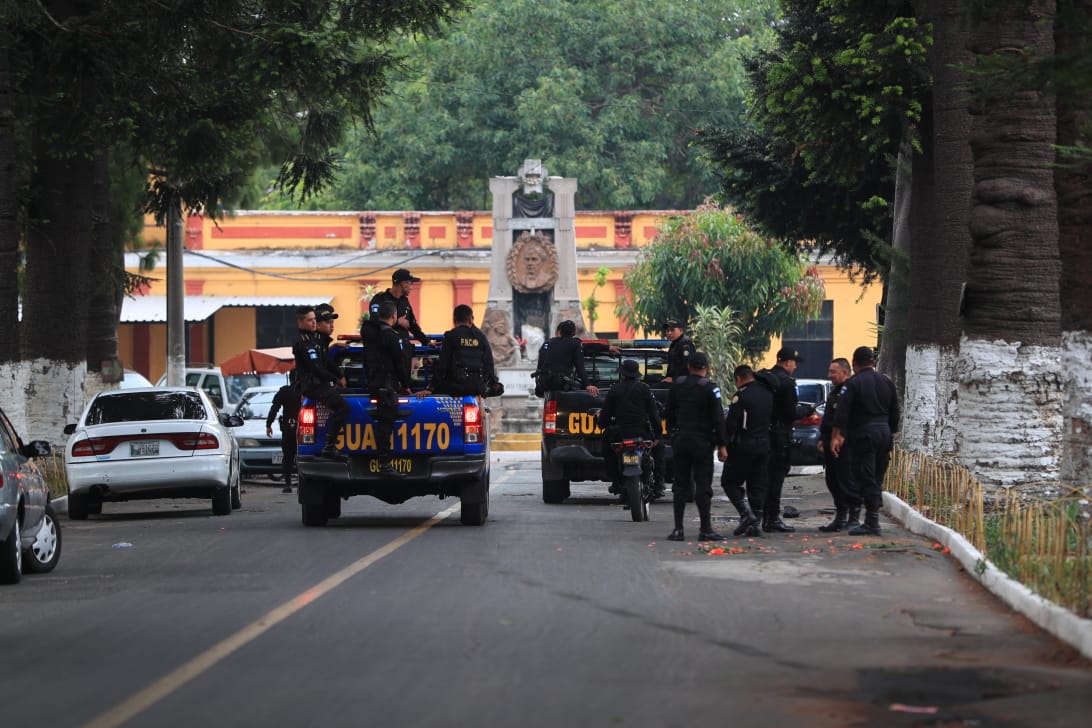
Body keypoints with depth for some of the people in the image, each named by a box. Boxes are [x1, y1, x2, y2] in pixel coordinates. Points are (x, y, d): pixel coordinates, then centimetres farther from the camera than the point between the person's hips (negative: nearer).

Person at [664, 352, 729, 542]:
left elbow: (670, 414, 13)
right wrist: (722, 445, -8)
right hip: (702, 442, -4)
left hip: (680, 440, 4)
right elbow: (718, 419, -11)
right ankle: (705, 529, -3)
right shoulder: (710, 389, -9)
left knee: (681, 485, 7)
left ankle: (678, 529, 4)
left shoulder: (676, 386, 5)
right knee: (703, 485, -2)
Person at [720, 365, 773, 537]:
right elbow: (772, 418, 17)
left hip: (743, 445, -7)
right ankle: (755, 523, 6)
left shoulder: (741, 395, -13)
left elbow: (731, 424, -15)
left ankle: (746, 514, -10)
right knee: (758, 486, 10)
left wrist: (724, 445, -9)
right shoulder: (767, 393, 11)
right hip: (764, 444, 7)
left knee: (730, 481, 5)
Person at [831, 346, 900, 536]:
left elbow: (842, 413, -12)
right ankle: (872, 521, 12)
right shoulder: (887, 383, 12)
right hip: (884, 433, 6)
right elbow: (895, 413, 16)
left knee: (866, 479, -4)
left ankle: (871, 523, -9)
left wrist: (836, 436, -9)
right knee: (877, 479, 11)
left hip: (863, 435, -6)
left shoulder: (853, 383, -7)